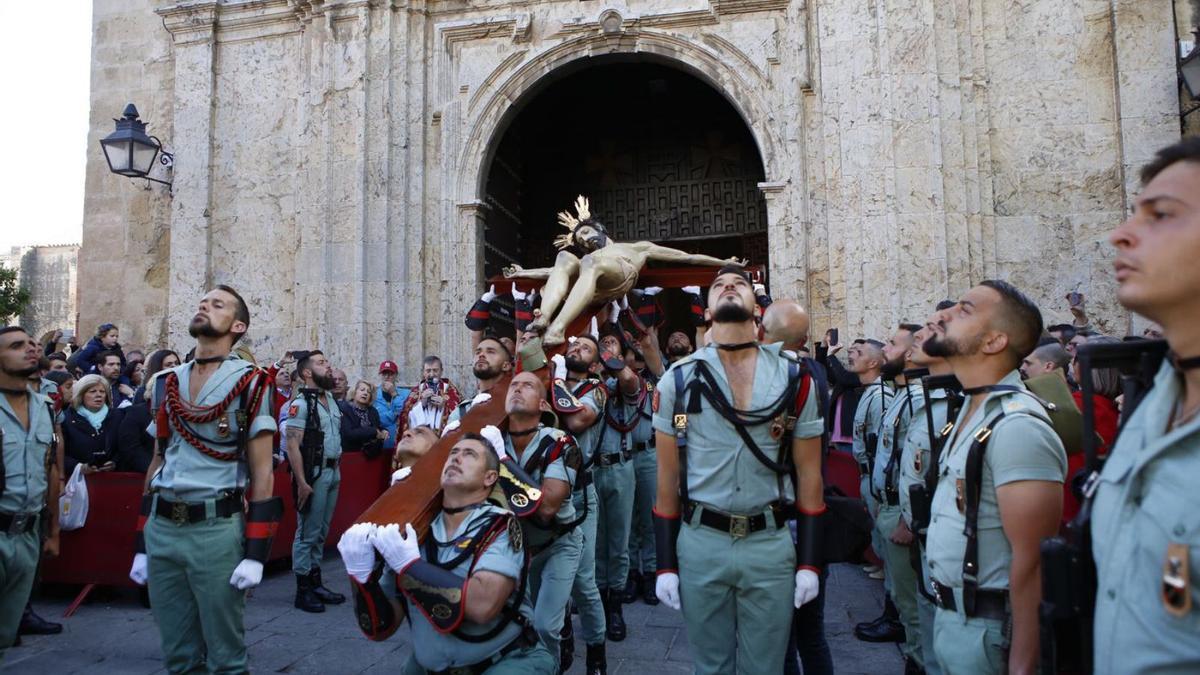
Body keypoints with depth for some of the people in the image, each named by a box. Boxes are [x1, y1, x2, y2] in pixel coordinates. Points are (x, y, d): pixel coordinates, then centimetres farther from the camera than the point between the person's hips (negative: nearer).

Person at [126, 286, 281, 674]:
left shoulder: (250, 383, -6)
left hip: (218, 529, -5)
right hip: (161, 528, 6)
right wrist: (141, 545, 13)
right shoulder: (167, 384, 11)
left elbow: (261, 473, -8)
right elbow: (158, 463, 15)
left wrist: (256, 552, -13)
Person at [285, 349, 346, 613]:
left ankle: (316, 583, 24)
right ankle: (303, 591, 9)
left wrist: (337, 469, 15)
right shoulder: (300, 404, -12)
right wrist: (301, 483, -20)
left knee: (321, 532, 15)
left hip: (333, 472, 8)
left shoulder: (331, 398, 11)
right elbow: (292, 445, -17)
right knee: (308, 533, 0)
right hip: (314, 473, -8)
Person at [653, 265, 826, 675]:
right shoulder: (678, 380, -2)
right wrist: (665, 564, 0)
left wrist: (810, 561, 1)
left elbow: (808, 473, 3)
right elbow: (668, 477, 1)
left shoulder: (795, 380, 0)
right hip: (700, 544, 0)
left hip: (772, 545, 0)